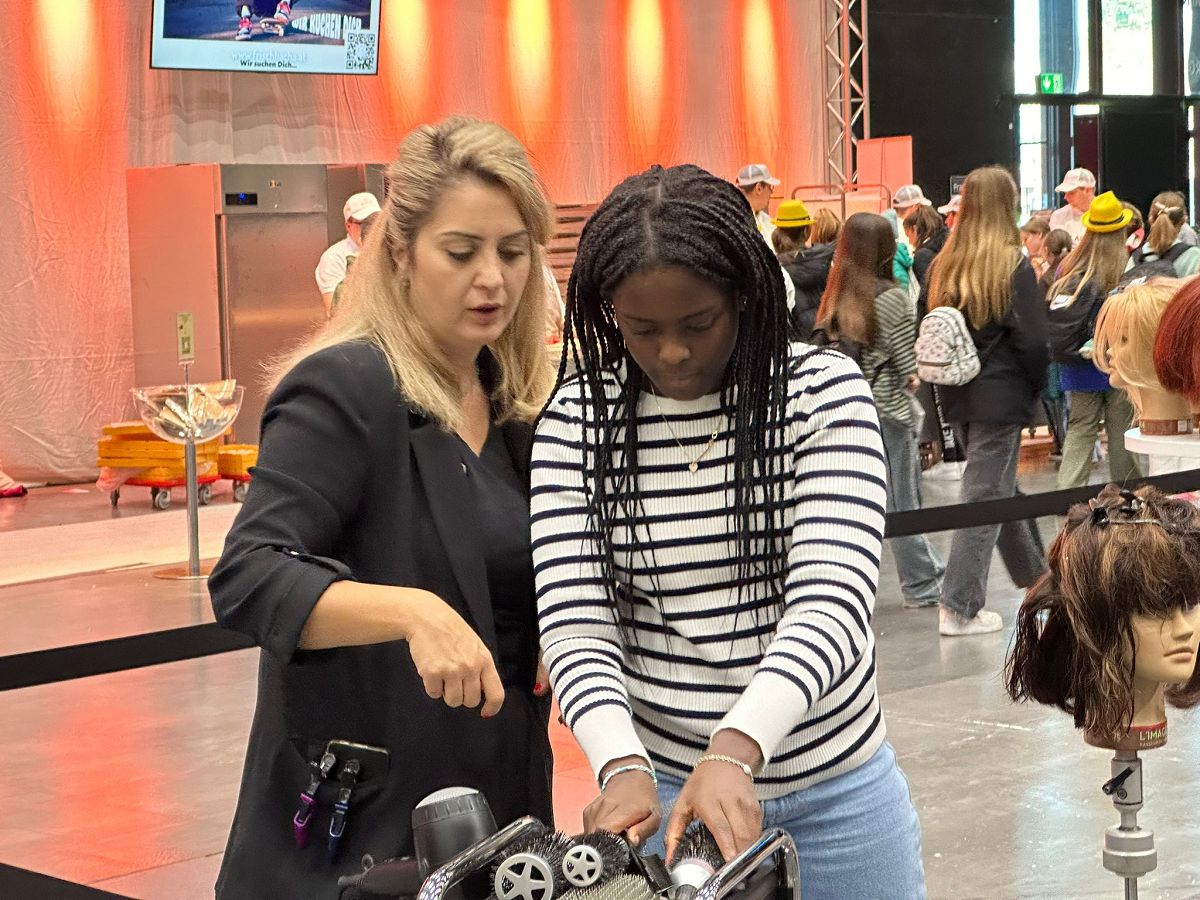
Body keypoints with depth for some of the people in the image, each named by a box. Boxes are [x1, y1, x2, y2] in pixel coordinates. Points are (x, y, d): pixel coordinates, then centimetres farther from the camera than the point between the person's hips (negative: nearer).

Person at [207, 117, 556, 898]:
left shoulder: (518, 401, 7)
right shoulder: (345, 390, -15)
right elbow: (248, 580, -24)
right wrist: (412, 612, -38)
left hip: (498, 807, 7)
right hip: (358, 829, -7)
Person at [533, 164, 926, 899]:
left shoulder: (824, 391, -11)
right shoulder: (578, 420, -6)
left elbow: (829, 605, -21)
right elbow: (576, 624, -11)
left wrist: (733, 754, -36)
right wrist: (623, 768, -29)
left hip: (836, 786, 0)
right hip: (662, 782, 0)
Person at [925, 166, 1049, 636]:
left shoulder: (944, 266, 2)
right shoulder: (1014, 266, -13)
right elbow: (1032, 341, -15)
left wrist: (946, 385, 15)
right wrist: (1036, 387, 1)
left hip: (958, 397, 6)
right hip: (1000, 397, -6)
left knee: (1000, 489, 19)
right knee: (985, 497, -1)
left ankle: (1037, 579, 35)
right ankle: (959, 608, -2)